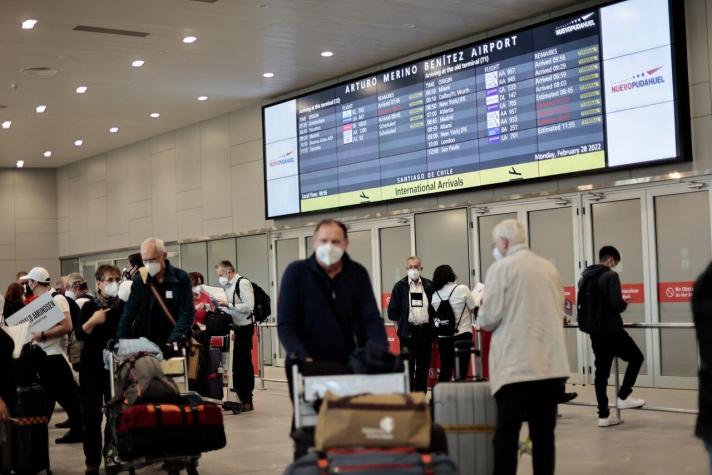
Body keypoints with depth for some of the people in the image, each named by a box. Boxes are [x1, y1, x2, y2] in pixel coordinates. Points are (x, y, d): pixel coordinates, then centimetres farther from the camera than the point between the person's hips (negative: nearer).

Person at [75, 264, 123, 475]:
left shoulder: (123, 306, 1)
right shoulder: (89, 306, -2)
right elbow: (79, 335, -11)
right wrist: (92, 321, -25)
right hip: (92, 367, -1)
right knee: (91, 414, -1)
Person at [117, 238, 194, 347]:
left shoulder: (181, 278, -5)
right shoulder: (139, 280, 1)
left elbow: (186, 313, -9)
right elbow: (128, 315, -1)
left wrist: (173, 342, -21)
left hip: (174, 345, -2)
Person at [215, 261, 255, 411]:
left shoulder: (243, 283, -13)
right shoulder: (229, 286, 13)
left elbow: (248, 306, -20)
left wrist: (228, 305, -21)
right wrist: (221, 307, 4)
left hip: (244, 328, -8)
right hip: (234, 327, 8)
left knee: (244, 363, -3)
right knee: (235, 363, 11)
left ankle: (247, 401, 4)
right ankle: (240, 398, 19)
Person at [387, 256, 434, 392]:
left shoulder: (429, 286, 7)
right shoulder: (400, 286, 1)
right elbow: (392, 310, 2)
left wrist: (433, 327, 5)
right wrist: (400, 326, -1)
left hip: (426, 330, 3)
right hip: (408, 331, -3)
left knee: (423, 366, 7)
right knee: (408, 365, -3)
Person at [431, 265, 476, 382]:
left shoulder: (435, 295, 1)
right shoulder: (462, 289, -8)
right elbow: (474, 309, -2)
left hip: (443, 338, 4)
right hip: (462, 335, -4)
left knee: (445, 370, 11)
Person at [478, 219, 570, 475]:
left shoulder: (501, 268, -6)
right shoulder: (550, 268, 12)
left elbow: (488, 319, -9)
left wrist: (482, 317, 13)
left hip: (515, 364, -5)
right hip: (551, 363, 5)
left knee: (507, 432, -2)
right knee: (544, 430, 8)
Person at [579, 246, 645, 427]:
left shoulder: (584, 278, 11)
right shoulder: (610, 276, -12)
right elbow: (616, 304, -21)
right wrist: (625, 303, 0)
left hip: (595, 332, 7)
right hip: (612, 330, -7)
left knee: (601, 372, 8)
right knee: (636, 357, 13)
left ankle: (603, 415, 7)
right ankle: (623, 397, 9)